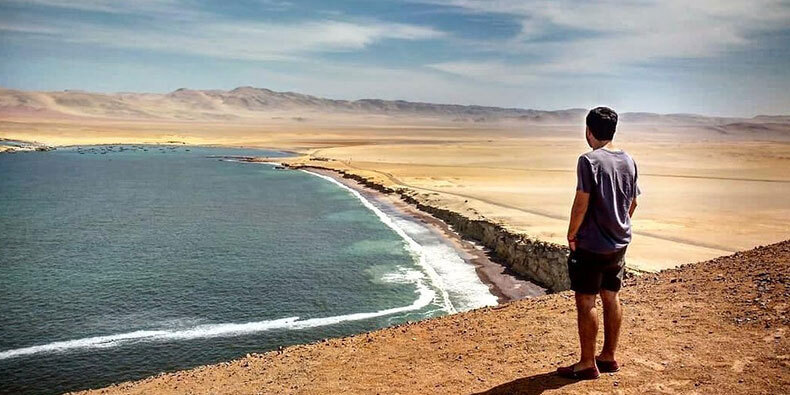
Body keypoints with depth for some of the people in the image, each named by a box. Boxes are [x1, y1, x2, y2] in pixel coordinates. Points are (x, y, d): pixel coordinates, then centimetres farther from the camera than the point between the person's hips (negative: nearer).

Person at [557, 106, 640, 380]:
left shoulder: (589, 160, -17)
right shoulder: (629, 161, 6)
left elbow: (581, 203, -19)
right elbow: (632, 202, 12)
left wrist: (571, 235, -8)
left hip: (591, 245, -8)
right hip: (619, 244, 8)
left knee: (586, 301, 2)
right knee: (611, 298, 16)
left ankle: (588, 364, 10)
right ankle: (609, 357, 27)